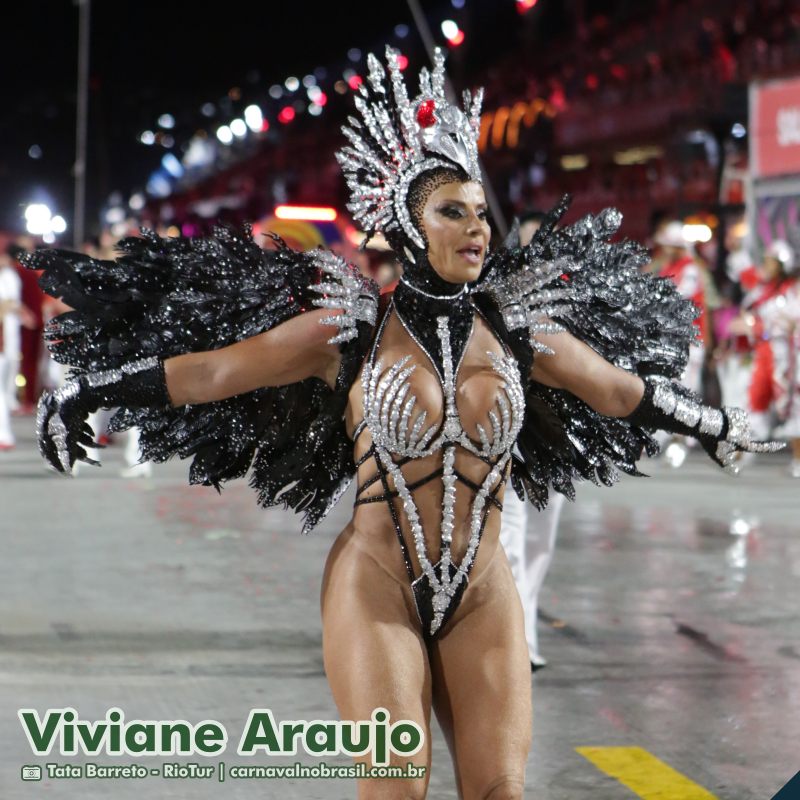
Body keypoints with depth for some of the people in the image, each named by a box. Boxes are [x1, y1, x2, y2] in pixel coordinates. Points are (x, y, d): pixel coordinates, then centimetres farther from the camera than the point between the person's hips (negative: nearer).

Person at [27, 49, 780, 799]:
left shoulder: (519, 329, 3)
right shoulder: (350, 330, -6)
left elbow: (627, 391, 18)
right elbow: (208, 371, -2)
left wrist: (713, 424, 29)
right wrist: (84, 394, -1)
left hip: (483, 591, 3)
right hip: (376, 582, -3)